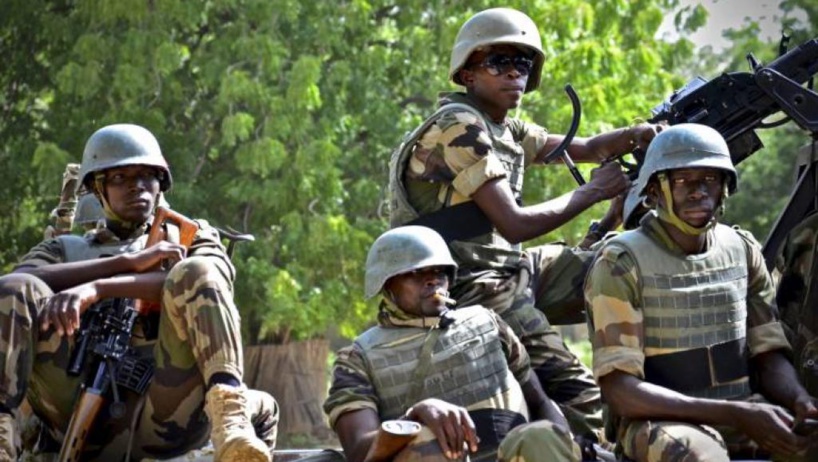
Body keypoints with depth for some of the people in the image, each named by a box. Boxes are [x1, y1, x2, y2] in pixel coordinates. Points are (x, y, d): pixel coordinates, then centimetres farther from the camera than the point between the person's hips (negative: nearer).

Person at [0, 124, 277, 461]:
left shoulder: (189, 239, 29)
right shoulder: (64, 249, 32)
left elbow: (196, 283, 1)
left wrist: (98, 289, -14)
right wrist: (129, 262, -4)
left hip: (165, 414, -1)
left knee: (195, 272, -24)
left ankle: (231, 422, -47)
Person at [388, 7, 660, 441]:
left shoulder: (506, 130, 13)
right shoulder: (460, 128, -15)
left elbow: (585, 148, 16)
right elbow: (514, 224, -20)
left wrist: (637, 135, -5)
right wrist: (593, 192, -10)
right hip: (472, 286, -9)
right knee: (580, 396, -15)